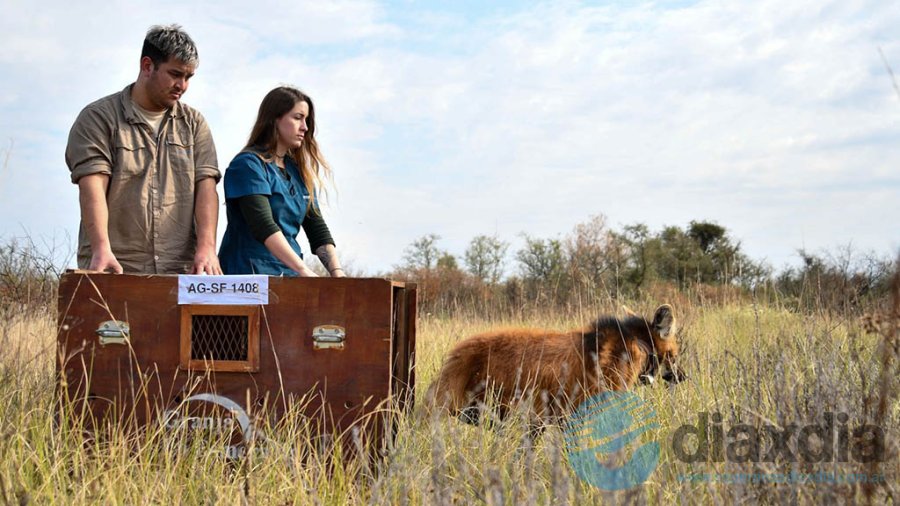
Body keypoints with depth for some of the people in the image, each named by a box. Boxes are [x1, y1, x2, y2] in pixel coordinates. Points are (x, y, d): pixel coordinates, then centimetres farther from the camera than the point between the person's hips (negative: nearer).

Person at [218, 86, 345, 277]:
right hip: (250, 274, -6)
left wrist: (337, 272, -4)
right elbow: (263, 226, -16)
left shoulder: (299, 171, 17)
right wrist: (303, 271, -25)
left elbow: (317, 227, 12)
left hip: (290, 275, 6)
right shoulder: (248, 164, -4)